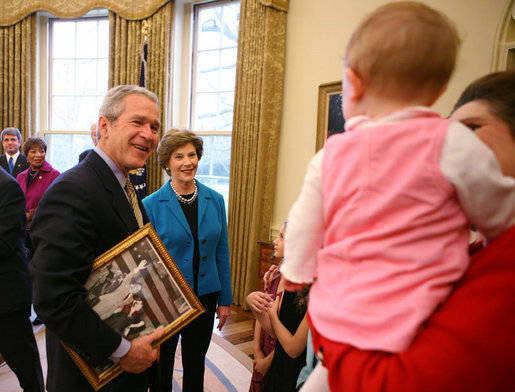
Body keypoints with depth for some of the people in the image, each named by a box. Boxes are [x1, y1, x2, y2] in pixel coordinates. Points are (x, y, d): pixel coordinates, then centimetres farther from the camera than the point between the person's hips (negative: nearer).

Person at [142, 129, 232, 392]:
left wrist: (225, 300, 5)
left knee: (196, 366, 21)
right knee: (161, 369, 18)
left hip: (205, 298, 3)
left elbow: (222, 252, 3)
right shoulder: (151, 205, -11)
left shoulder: (215, 201, -2)